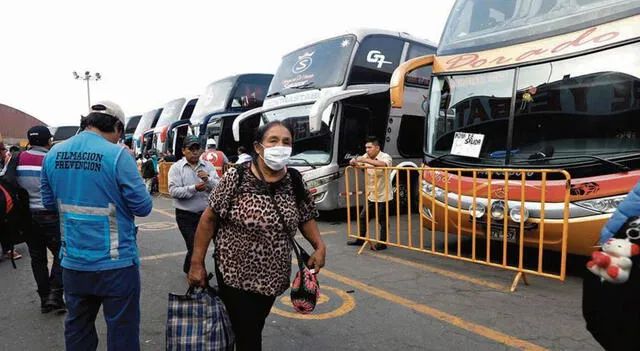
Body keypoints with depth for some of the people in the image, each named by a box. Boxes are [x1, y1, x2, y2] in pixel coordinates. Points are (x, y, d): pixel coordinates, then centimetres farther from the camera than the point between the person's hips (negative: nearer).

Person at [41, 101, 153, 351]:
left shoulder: (53, 154, 1)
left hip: (72, 262, 6)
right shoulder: (117, 155, -16)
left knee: (77, 329, 22)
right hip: (115, 263, -5)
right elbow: (143, 207, -13)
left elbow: (49, 202, 14)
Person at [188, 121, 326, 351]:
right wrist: (197, 263, -10)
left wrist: (319, 246, -9)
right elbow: (208, 219, -11)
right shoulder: (236, 178, -16)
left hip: (273, 275, 5)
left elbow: (306, 218, 7)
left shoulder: (294, 182, -5)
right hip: (236, 272, -4)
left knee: (255, 328, 22)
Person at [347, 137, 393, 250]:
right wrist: (353, 162, -19)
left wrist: (365, 160, -39)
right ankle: (360, 239, 27)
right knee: (363, 217, 13)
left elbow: (383, 164, -36)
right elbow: (357, 163, 7)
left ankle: (382, 243, 13)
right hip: (370, 195, 7)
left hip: (382, 196, -7)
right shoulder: (366, 156, 6)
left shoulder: (385, 157, -13)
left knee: (382, 220, 2)